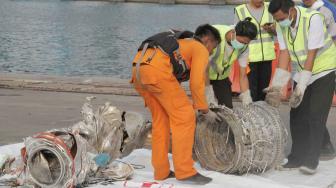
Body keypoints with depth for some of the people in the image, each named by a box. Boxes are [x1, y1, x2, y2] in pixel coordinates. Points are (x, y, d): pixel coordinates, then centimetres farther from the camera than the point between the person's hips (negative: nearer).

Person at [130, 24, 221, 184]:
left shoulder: (181, 45, 39)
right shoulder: (201, 50, 15)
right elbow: (196, 83, 4)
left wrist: (185, 105, 44)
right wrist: (205, 110, 16)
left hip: (138, 68, 9)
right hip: (157, 70, -9)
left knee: (161, 119, 20)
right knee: (184, 117, 1)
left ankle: (161, 171, 22)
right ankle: (185, 172, 2)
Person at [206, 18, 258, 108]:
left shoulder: (244, 47, -17)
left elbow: (243, 75, -8)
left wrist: (246, 96, -18)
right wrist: (208, 93, -32)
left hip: (222, 77, 5)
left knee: (227, 108, -4)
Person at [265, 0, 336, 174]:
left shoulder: (313, 18, -27)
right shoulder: (281, 25, -9)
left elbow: (312, 54, -27)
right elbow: (284, 54, -8)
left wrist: (301, 86, -29)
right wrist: (276, 86, -17)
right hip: (302, 73, 6)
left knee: (315, 116, -12)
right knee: (297, 115, 4)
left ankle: (311, 161, -9)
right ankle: (297, 158, 13)